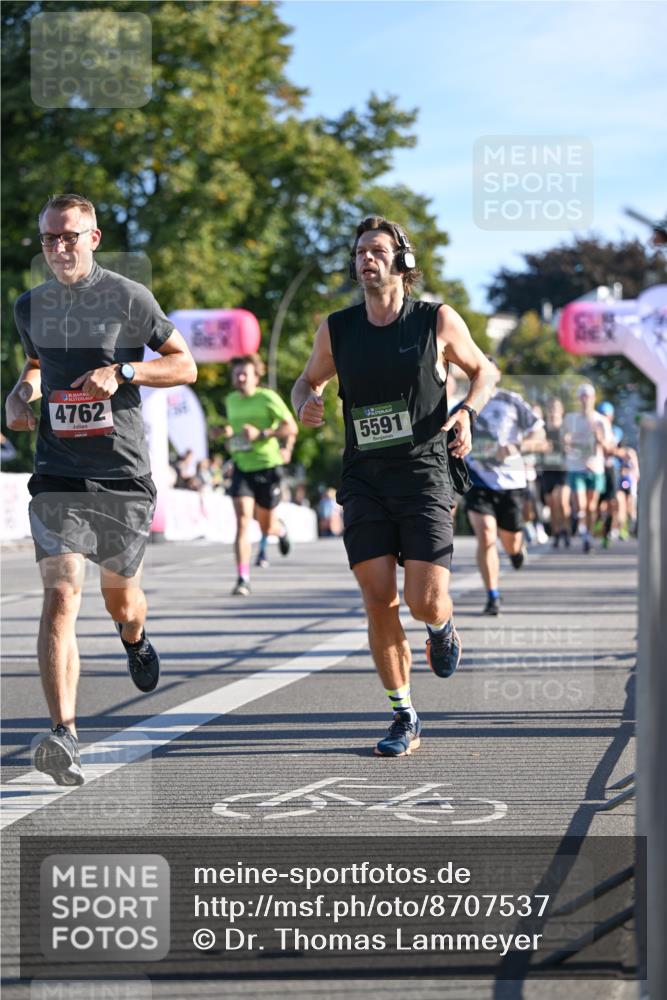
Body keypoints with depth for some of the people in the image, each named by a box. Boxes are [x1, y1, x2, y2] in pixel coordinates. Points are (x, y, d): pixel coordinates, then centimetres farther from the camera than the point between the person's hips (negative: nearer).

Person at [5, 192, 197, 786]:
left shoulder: (129, 298, -3)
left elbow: (184, 365, 1)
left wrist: (123, 371, -15)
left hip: (124, 474, -1)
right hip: (58, 475, 1)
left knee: (121, 598, 14)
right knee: (61, 598, -16)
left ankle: (135, 639, 54)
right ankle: (64, 737, -23)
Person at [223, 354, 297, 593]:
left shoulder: (268, 398, -8)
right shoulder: (230, 401, 9)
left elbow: (291, 427, -11)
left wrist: (261, 434, -21)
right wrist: (230, 436, 6)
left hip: (267, 466, -3)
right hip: (241, 467, 3)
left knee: (266, 525, 9)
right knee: (242, 521, -14)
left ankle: (280, 530, 50)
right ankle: (243, 580, -17)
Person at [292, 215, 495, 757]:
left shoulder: (438, 321, -2)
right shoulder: (336, 330, 5)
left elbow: (483, 370, 13)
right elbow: (308, 381, 21)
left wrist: (468, 411, -7)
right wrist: (305, 403, -3)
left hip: (424, 475, -2)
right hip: (364, 482, 2)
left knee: (425, 600, -11)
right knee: (379, 601, -4)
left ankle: (442, 627, 28)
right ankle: (404, 717, 10)